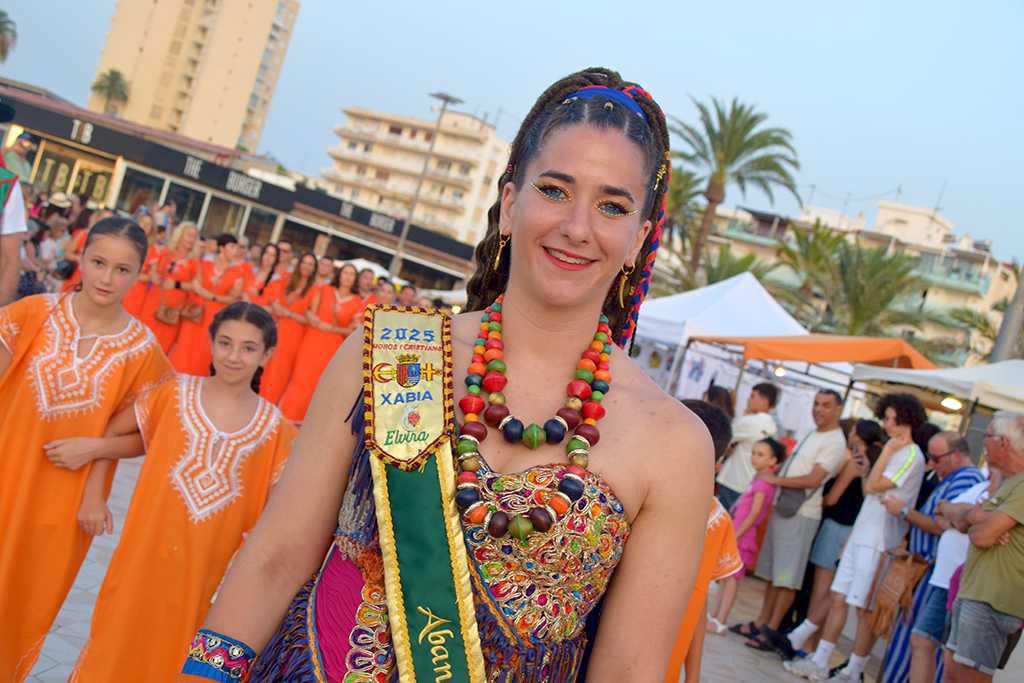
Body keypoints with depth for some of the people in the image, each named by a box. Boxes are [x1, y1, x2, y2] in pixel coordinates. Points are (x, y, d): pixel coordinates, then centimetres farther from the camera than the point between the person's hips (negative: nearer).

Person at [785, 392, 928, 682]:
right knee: (839, 598, 8)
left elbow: (871, 486, -17)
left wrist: (887, 450, -10)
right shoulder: (895, 452, 18)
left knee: (865, 608, -3)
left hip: (879, 543, -9)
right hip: (861, 536, 9)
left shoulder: (911, 455, -11)